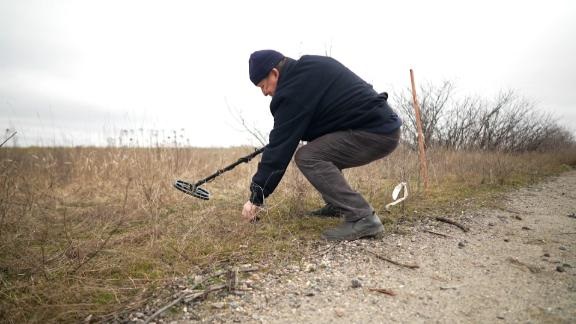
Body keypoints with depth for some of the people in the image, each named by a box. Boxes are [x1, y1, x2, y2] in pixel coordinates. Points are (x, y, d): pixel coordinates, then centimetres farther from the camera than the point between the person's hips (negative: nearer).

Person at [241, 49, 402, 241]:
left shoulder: (294, 89, -14)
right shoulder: (310, 68, 13)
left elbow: (280, 146, -14)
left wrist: (256, 196, -6)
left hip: (377, 133, -10)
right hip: (384, 124, 10)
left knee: (307, 157, -16)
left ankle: (362, 218, -18)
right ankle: (338, 205, 19)